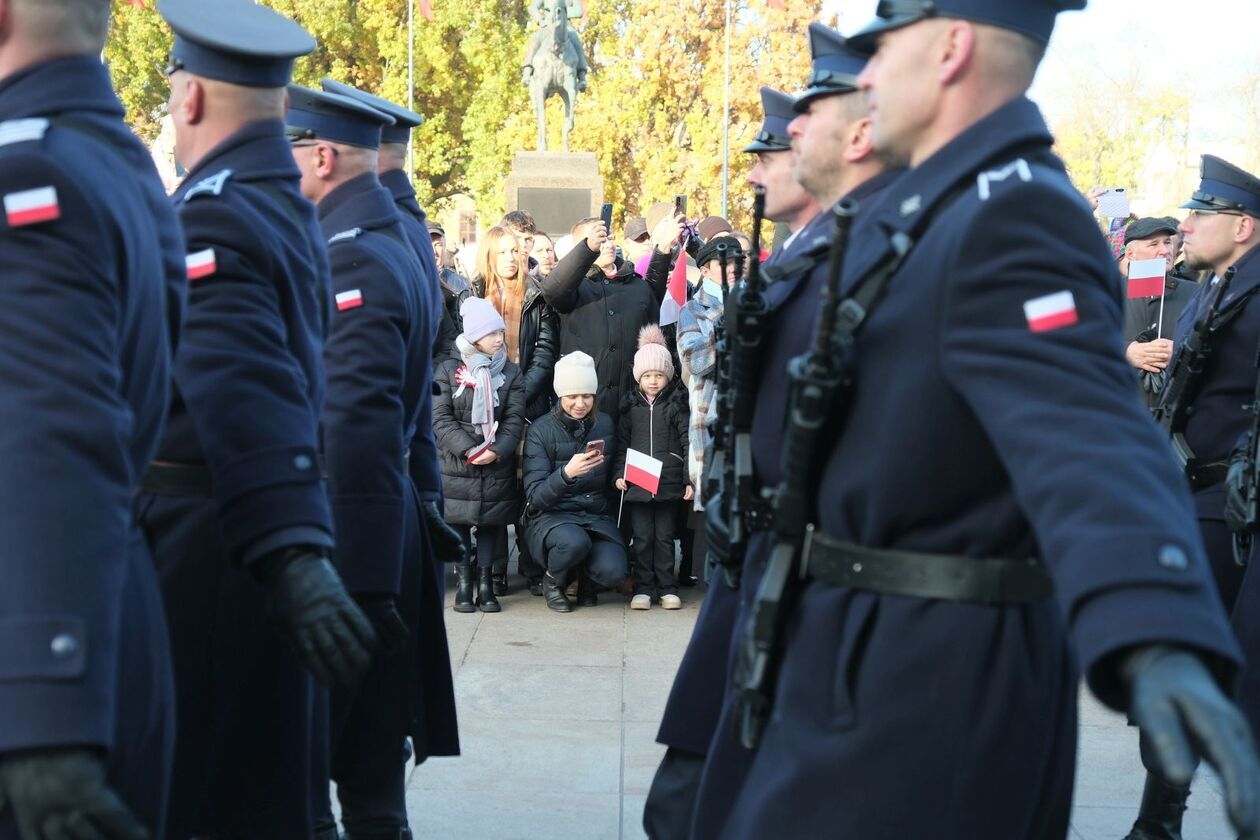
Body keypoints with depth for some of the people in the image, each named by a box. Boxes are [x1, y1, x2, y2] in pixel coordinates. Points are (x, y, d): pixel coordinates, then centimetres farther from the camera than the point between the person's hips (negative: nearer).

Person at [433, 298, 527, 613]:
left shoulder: (511, 373, 7)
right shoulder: (448, 371, 2)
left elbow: (515, 420, 1)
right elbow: (441, 417, -5)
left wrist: (497, 451, -15)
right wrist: (468, 449, -17)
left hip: (498, 466, 1)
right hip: (456, 466, -1)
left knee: (491, 521, 2)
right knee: (457, 519, 0)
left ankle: (485, 581, 9)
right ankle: (464, 582, 7)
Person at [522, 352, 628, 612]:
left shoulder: (605, 424, 3)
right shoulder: (541, 430, -9)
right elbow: (534, 497, -16)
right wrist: (566, 473, -34)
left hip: (596, 515, 3)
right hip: (551, 515, -3)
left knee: (613, 571, -26)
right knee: (574, 542, -37)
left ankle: (586, 577, 12)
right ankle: (553, 581, -2)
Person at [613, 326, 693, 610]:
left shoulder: (676, 404, 2)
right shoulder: (631, 406, 8)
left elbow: (689, 443, 0)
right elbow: (622, 443, 11)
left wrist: (690, 479, -5)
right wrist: (619, 473, 0)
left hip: (668, 482, -2)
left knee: (664, 537, 5)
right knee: (642, 537, 3)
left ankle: (667, 588, 13)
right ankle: (643, 588, 10)